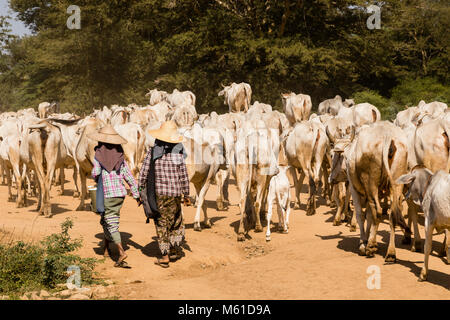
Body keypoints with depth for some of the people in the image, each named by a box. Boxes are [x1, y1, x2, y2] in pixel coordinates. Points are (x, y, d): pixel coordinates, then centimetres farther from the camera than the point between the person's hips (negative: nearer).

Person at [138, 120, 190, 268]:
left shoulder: (153, 151, -5)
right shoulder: (178, 152, -2)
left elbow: (143, 173, -3)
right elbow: (184, 175, 1)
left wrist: (140, 190, 9)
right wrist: (186, 194, 10)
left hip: (158, 193, -1)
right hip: (175, 192, 1)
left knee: (161, 224, 6)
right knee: (176, 221, 21)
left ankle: (165, 256, 3)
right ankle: (175, 247, 16)